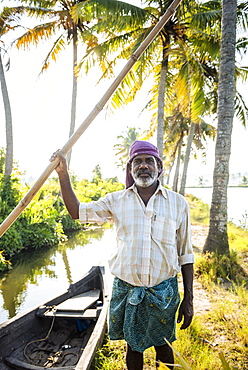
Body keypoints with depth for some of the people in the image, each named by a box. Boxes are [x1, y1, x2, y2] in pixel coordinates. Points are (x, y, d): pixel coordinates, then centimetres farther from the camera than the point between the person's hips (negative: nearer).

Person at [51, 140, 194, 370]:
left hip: (163, 292, 0)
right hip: (125, 289, 1)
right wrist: (63, 173, -5)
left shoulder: (178, 203, -3)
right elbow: (77, 211, 4)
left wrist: (188, 299, 0)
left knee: (162, 346, 19)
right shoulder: (116, 201, -1)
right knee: (133, 346, 19)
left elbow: (185, 255, 0)